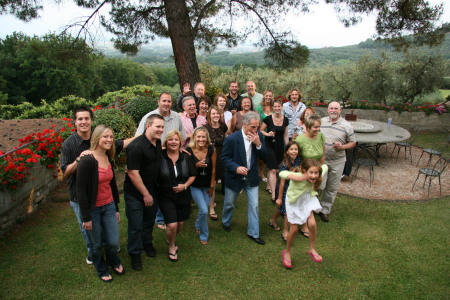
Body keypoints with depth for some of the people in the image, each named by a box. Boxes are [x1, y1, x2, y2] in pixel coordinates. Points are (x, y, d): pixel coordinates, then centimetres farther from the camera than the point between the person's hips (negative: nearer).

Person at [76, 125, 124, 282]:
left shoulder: (108, 159, 2)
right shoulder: (86, 160, -21)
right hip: (93, 209, -5)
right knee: (97, 244, 13)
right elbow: (80, 191, -19)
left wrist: (116, 208, 16)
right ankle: (102, 270, 40)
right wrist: (86, 217, -15)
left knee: (113, 242, 10)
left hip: (109, 206, 6)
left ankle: (114, 261, 43)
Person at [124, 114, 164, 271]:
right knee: (136, 225, 5)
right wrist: (145, 194, -18)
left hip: (151, 189, 7)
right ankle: (135, 254, 26)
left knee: (149, 220, 22)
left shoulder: (158, 143, 0)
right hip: (135, 193, -7)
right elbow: (133, 173, -24)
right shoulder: (136, 146, -26)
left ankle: (147, 243, 46)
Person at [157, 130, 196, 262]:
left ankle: (171, 239, 47)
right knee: (172, 225, -10)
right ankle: (171, 247, 22)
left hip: (183, 196, 4)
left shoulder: (186, 157, -3)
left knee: (180, 223, 13)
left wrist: (185, 185, -9)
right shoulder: (160, 156, -13)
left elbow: (192, 175, 6)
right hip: (166, 197, -3)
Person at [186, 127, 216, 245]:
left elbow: (213, 168, -5)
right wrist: (197, 165, -28)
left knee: (203, 209, 12)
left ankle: (198, 226, 47)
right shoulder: (188, 151, -18)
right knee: (204, 211, -11)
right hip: (194, 186, -2)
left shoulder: (211, 149, -14)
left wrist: (212, 186, 1)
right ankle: (204, 236, 15)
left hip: (207, 185, 2)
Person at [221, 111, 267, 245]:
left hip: (251, 178, 3)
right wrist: (236, 168, -27)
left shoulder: (259, 136, -8)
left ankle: (253, 233, 21)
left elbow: (263, 155, -6)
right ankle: (226, 222, 48)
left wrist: (258, 144, -24)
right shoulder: (232, 138, -21)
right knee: (229, 204, 18)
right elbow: (224, 158, -13)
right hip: (234, 177, -3)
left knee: (254, 205, 4)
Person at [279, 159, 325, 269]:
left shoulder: (315, 179, -22)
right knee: (294, 229, 3)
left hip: (307, 200, 4)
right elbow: (282, 173, -51)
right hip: (294, 202, -4)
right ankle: (287, 252, 29)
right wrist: (294, 177, -60)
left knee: (312, 224, -12)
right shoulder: (299, 177, -37)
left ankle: (312, 249, 14)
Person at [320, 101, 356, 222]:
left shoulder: (346, 126, -4)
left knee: (332, 188, 9)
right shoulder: (320, 122, 1)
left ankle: (324, 210, 25)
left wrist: (342, 147, -17)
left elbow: (353, 143, 2)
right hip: (320, 159, 1)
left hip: (337, 162, 0)